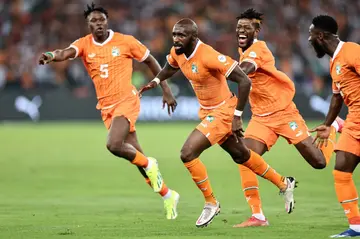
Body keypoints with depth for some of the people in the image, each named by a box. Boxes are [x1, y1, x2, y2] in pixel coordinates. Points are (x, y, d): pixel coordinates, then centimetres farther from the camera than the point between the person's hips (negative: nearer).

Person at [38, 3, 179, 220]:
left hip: (126, 101, -4)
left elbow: (151, 62, 5)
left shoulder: (125, 41, -5)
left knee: (114, 145, -26)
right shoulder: (84, 44, -1)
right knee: (136, 156, 8)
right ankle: (168, 196, 22)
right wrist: (53, 55, -46)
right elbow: (67, 52, -22)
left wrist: (166, 91, 3)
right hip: (106, 107, 4)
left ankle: (149, 165, 1)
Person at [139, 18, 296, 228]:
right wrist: (156, 81, 2)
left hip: (222, 112, -9)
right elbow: (171, 67, 22)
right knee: (241, 155, 23)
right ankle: (284, 184, 43)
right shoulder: (177, 52, -6)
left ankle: (211, 203, 1)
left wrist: (237, 116, -26)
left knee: (188, 153, -16)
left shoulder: (208, 56, -30)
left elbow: (244, 81, -28)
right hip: (207, 112, 9)